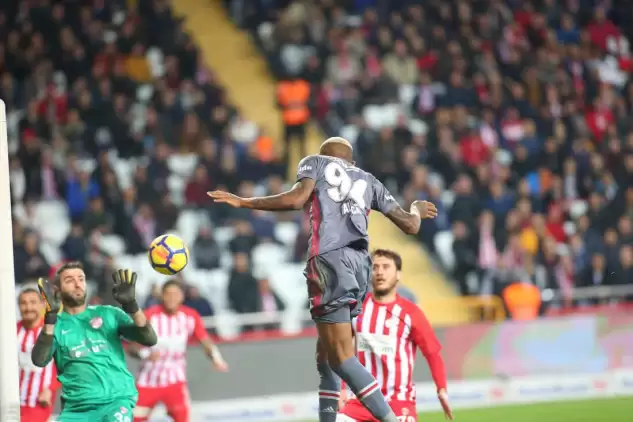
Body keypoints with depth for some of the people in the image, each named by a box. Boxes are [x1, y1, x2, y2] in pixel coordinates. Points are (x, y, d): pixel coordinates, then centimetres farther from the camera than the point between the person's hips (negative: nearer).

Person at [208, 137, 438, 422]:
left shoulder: (315, 162, 15)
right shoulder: (368, 180, 25)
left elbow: (297, 199, -6)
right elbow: (410, 225, 22)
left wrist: (244, 203, 2)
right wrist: (417, 210, 46)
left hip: (330, 260, -6)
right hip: (359, 262, 6)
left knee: (341, 358, -9)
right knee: (326, 354, 15)